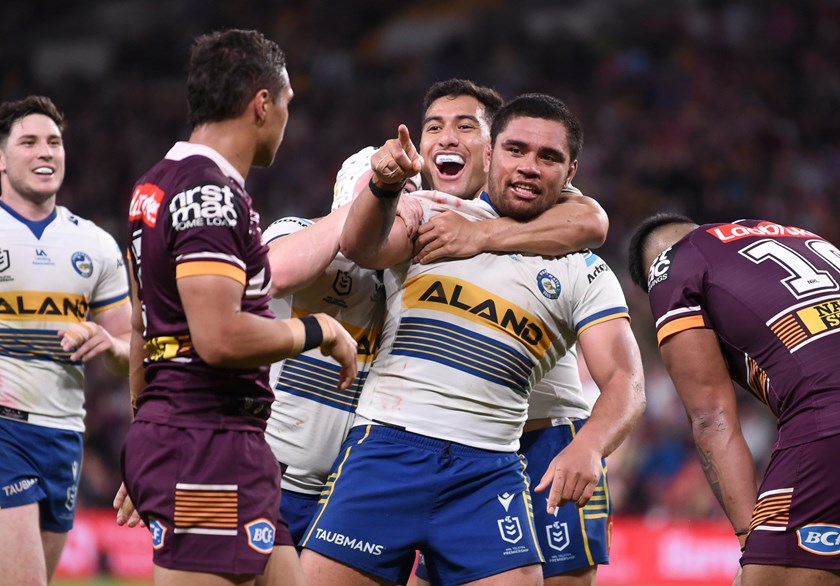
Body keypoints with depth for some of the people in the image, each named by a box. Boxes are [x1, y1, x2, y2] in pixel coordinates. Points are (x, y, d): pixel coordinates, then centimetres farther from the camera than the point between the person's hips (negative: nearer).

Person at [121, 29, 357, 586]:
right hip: (209, 446, -10)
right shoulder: (211, 194, -14)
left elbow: (139, 330, 25)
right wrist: (320, 330, -9)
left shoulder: (155, 185, 18)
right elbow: (220, 337, -25)